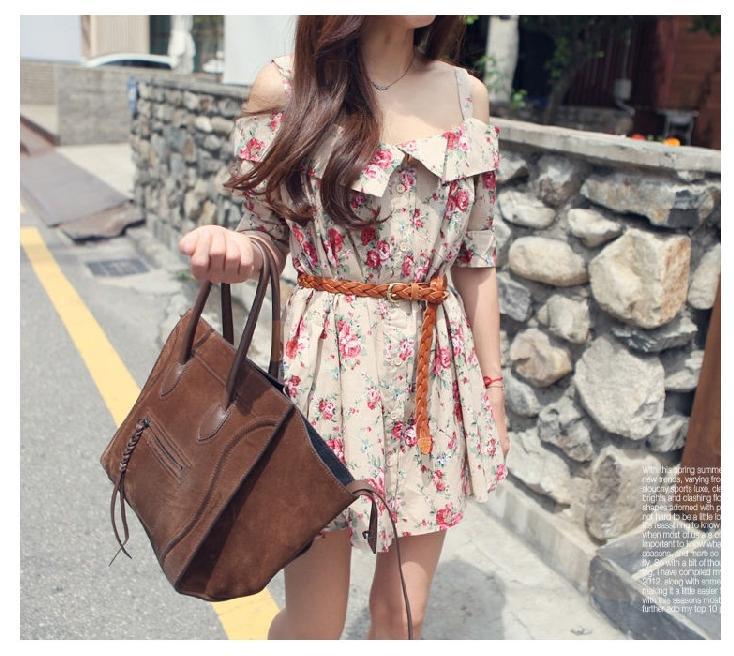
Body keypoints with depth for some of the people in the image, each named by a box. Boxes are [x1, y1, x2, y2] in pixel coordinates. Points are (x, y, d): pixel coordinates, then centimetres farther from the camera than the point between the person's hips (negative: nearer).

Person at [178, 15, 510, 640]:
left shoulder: (467, 94, 5)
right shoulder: (284, 85, -5)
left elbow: (477, 258, 7)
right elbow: (267, 234, 2)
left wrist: (492, 384, 9)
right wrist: (233, 249, -22)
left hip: (438, 366, 3)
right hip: (330, 363, -3)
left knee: (404, 613, 13)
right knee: (315, 621, 9)